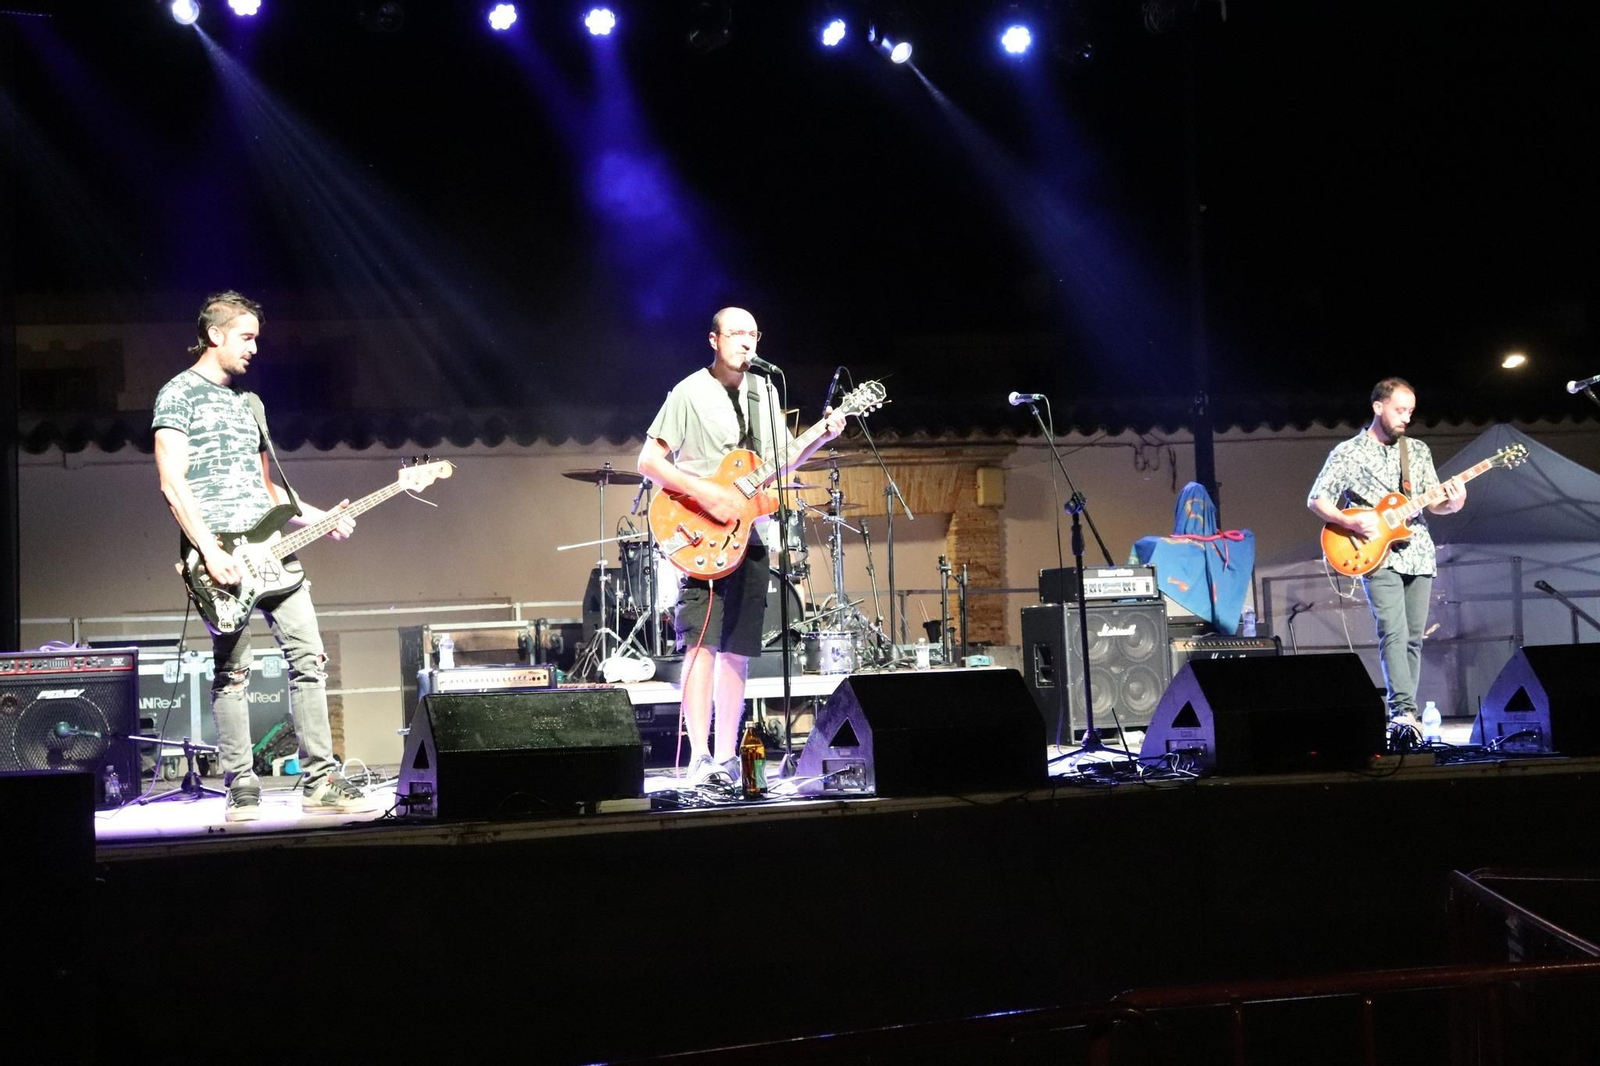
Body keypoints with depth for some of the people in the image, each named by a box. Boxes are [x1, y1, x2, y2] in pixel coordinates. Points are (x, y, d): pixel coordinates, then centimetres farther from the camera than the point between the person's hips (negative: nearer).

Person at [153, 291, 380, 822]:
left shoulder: (248, 402, 22)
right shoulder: (179, 394, -1)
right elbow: (173, 484, -11)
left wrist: (319, 517, 12)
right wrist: (210, 552, -19)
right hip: (219, 554, -7)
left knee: (309, 657, -1)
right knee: (232, 673, -3)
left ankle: (319, 782, 1)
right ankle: (241, 789, 4)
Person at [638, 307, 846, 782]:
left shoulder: (764, 393, 13)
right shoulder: (690, 393, -6)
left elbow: (780, 461, 18)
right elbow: (648, 461, -10)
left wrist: (819, 439, 0)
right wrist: (705, 493, -20)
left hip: (749, 535, 6)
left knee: (737, 650, 8)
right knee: (702, 644, -14)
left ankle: (727, 757, 14)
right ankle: (700, 759, -16)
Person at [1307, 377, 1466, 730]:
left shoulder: (1418, 450, 14)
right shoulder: (1347, 453, 0)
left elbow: (1433, 503, 14)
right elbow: (1316, 500, -1)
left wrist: (1451, 504, -9)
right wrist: (1350, 522, -17)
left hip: (1418, 555, 5)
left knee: (1414, 638, 4)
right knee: (1394, 634, -18)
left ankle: (1399, 713, 11)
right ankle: (1405, 712, -25)